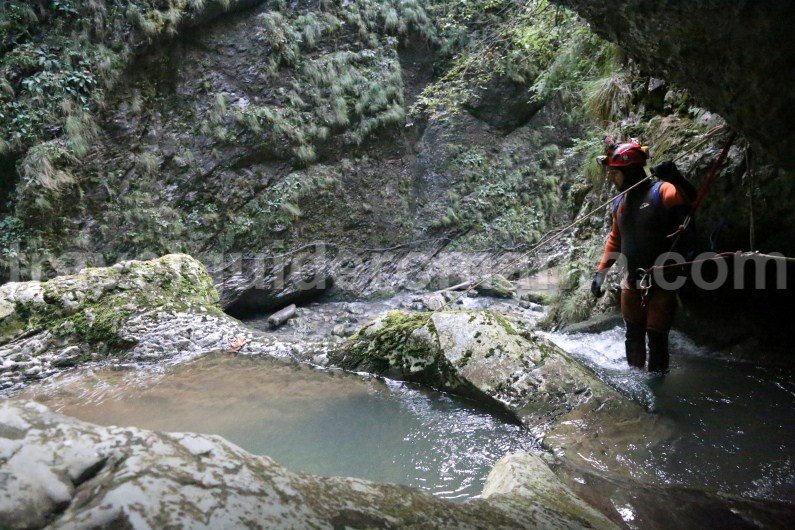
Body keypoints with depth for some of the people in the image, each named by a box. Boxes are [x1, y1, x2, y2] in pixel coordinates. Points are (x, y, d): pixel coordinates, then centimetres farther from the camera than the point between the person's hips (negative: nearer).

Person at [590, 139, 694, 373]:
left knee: (656, 338, -2)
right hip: (632, 282, 7)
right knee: (633, 337, 17)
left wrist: (676, 177, -50)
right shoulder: (620, 203, 8)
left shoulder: (661, 192, -14)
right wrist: (600, 272, 14)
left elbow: (692, 200, -33)